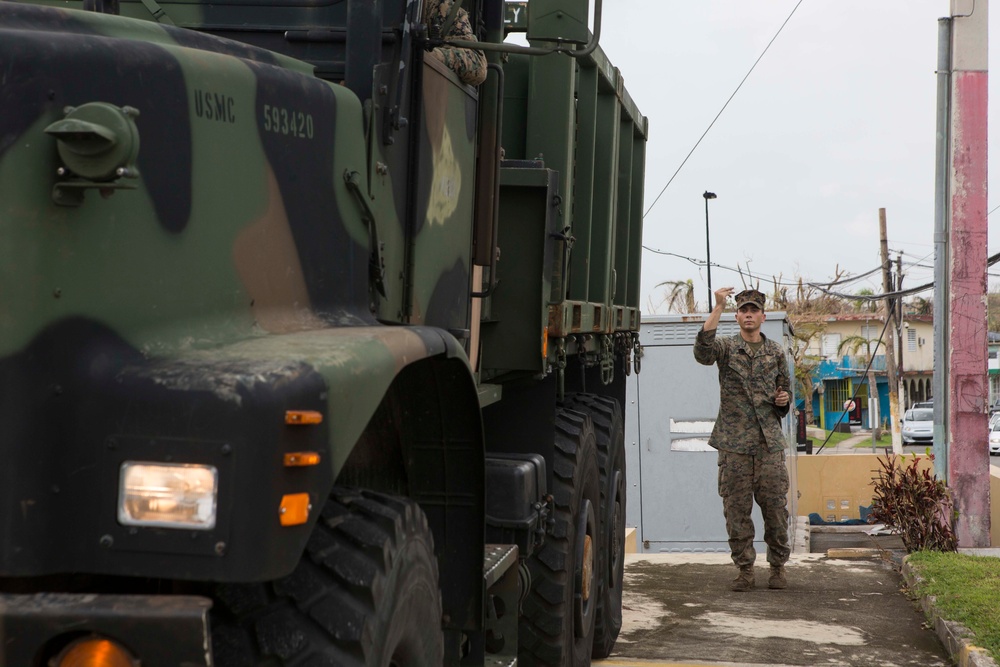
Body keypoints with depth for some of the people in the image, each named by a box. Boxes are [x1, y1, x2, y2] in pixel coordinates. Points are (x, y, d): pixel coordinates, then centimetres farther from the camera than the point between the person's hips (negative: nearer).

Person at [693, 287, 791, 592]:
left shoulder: (776, 352, 13)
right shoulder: (726, 347, 4)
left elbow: (785, 389, 23)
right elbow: (703, 352, -19)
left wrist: (784, 399, -2)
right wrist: (718, 308, -22)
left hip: (769, 443, 2)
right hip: (734, 443, -2)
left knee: (775, 507, 1)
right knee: (737, 509, 0)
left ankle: (778, 567, 13)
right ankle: (745, 569, 9)